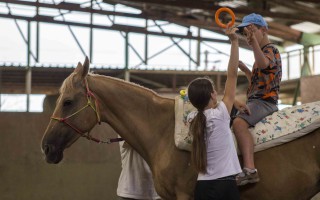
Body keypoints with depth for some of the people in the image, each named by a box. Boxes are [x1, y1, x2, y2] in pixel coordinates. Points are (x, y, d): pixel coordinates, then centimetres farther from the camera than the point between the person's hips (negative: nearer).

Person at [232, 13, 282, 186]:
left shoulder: (270, 49, -9)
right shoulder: (264, 51, 23)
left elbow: (263, 63, -35)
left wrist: (254, 40, -45)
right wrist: (244, 69, 19)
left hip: (264, 101, -11)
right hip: (255, 100, 11)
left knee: (239, 122, -36)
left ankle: (249, 169, -51)